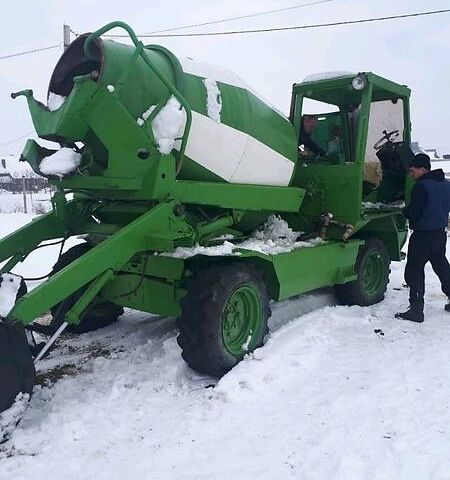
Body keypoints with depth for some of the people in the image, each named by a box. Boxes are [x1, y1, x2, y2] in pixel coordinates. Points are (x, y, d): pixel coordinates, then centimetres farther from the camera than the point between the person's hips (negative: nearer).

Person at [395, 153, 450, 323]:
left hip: (423, 234, -8)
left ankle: (416, 309, -6)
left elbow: (413, 212, -19)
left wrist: (404, 211, 1)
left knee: (414, 270, -4)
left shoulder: (421, 187, -17)